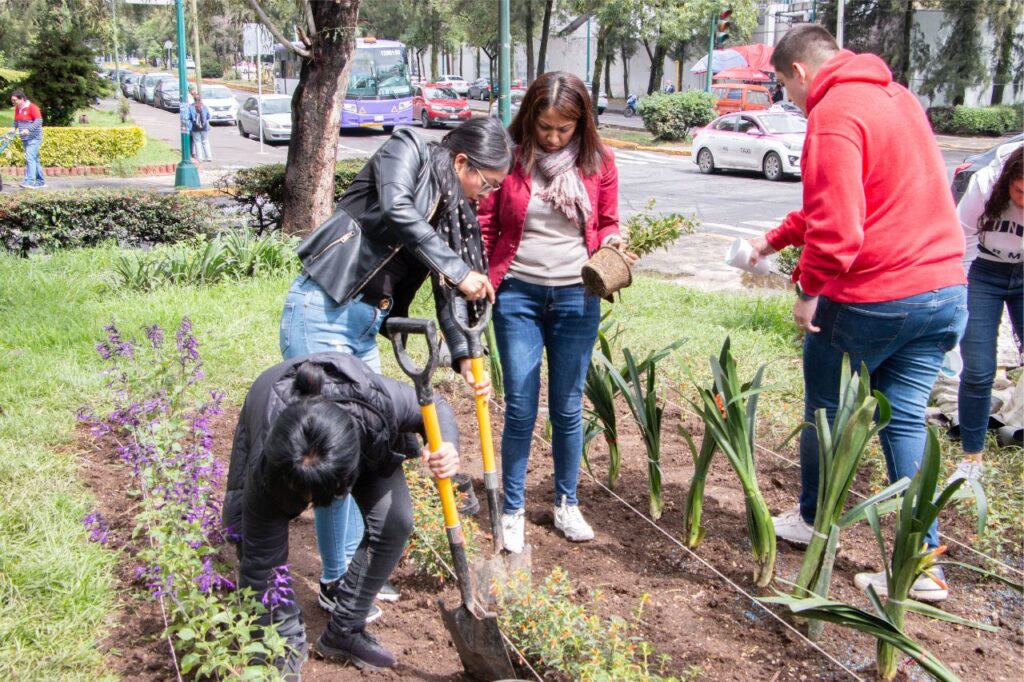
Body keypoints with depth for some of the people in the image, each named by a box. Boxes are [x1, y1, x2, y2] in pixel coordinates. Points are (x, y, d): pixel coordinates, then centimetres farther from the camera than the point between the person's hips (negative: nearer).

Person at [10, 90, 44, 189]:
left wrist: (28, 129, -30)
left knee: (30, 158, -17)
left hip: (34, 138, -8)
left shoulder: (32, 107, -12)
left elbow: (39, 121, -19)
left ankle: (29, 182, -22)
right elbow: (16, 121, 19)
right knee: (34, 159, 10)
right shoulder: (17, 109, 10)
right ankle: (40, 181, 15)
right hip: (25, 139, 8)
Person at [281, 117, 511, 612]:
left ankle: (353, 566, 28)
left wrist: (464, 356, -2)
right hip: (321, 312, -8)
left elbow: (448, 292, 11)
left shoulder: (456, 212, 14)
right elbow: (395, 209, -24)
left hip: (365, 326, 9)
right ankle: (335, 584, 9)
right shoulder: (408, 151, -4)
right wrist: (456, 269, -24)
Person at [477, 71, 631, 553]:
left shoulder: (598, 162, 1)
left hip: (576, 297, 2)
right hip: (518, 295, -1)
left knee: (568, 408, 10)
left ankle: (566, 503, 27)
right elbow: (485, 225, 1)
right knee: (520, 408, 2)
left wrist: (612, 242, -10)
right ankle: (512, 509, 17)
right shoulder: (510, 158, -4)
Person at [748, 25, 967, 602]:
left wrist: (809, 289, -10)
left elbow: (837, 222, -23)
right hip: (946, 289, 8)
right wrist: (776, 239, 25)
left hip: (872, 298, -8)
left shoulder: (834, 114, -14)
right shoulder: (895, 94, 16)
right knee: (907, 420, 12)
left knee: (826, 409, 15)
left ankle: (812, 520, 34)